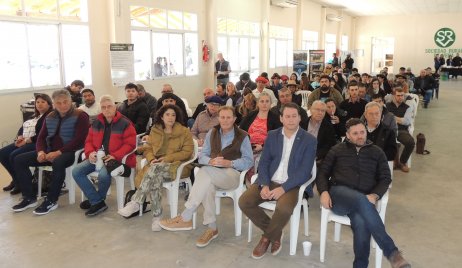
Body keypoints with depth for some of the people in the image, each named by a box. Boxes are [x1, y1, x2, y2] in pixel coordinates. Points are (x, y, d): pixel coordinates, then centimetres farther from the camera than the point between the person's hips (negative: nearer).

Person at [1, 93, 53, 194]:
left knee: (14, 156, -26)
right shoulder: (34, 116, 22)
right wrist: (20, 137, -3)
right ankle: (16, 179, 11)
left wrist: (27, 140, -19)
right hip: (24, 142, 10)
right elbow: (22, 128, 20)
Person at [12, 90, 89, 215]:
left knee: (58, 163, -40)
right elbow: (41, 137, 13)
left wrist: (58, 153, -22)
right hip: (50, 151, 7)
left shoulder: (80, 116, -8)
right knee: (19, 160, -5)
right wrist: (40, 152, -9)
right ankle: (30, 198, 1)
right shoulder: (50, 117, 13)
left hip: (69, 152, -7)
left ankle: (51, 201, -22)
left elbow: (78, 140, -16)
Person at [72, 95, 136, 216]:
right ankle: (98, 202, -10)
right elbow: (89, 141, 15)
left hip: (116, 159, -6)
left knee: (103, 174, -35)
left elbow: (130, 144, -12)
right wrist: (90, 153, -7)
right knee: (76, 171, -12)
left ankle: (95, 200, -1)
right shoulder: (96, 123, 11)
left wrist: (114, 156, -23)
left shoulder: (125, 123, -8)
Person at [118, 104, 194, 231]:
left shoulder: (184, 132, 6)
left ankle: (135, 203, -34)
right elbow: (147, 149, 16)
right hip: (157, 166, 3)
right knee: (155, 179, -35)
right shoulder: (155, 130, 18)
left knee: (155, 168, -36)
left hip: (176, 166, -3)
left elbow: (187, 152, -2)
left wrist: (167, 158, -13)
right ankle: (157, 216, -27)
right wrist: (151, 159, -8)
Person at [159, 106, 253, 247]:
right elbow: (202, 156, 11)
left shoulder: (242, 136, 5)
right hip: (212, 174, 3)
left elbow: (249, 161, -1)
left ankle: (185, 218, -30)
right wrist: (211, 161, -13)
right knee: (207, 184, -36)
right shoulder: (212, 133, 17)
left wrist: (229, 163, -16)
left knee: (205, 171, -34)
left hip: (232, 174, -3)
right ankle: (211, 227, -26)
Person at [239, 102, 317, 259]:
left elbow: (304, 171, -10)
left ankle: (267, 236, -1)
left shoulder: (309, 140, -3)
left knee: (284, 209, -34)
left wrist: (283, 188, -22)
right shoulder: (272, 136, 8)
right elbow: (263, 162, 5)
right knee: (244, 201, -18)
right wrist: (264, 185, -14)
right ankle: (275, 233, 4)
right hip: (269, 181, 4)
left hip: (291, 185, -4)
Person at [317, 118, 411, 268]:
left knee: (361, 223, -35)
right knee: (361, 200, -37)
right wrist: (324, 192, -8)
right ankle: (391, 252, -36)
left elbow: (385, 178, 12)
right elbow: (322, 173, 13)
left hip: (363, 200, 1)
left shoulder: (377, 152, 18)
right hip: (339, 194, -1)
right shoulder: (337, 150, 16)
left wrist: (375, 196, -9)